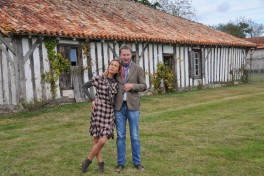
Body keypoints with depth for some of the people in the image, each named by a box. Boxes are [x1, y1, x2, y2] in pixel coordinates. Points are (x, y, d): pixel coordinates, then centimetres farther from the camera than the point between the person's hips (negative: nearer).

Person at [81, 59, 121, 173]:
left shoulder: (116, 83, 8)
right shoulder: (99, 79, -4)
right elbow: (84, 87, 6)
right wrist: (92, 99, -4)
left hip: (109, 113, 3)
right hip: (98, 111, -3)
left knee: (103, 140, -6)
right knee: (97, 139, 0)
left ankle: (87, 161, 14)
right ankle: (100, 162, 21)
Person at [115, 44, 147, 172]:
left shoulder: (138, 69, 3)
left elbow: (144, 86, 3)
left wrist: (132, 86, -15)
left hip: (132, 106, -1)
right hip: (119, 106, 1)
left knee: (135, 136, 5)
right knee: (120, 136, 7)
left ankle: (137, 162, 17)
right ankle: (121, 163, 17)